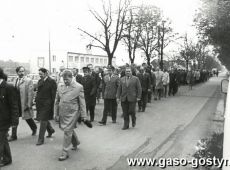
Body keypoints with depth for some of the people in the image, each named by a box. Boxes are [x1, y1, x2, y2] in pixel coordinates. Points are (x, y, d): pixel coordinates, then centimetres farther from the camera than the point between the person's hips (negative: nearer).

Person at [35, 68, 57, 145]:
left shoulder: (52, 82, -11)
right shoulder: (40, 81, 10)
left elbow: (53, 95, -11)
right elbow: (38, 92, 14)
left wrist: (52, 106, -13)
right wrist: (36, 101, 7)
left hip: (46, 104, -7)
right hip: (39, 103, 7)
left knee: (43, 121, -3)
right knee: (42, 119, 17)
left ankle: (41, 139, 6)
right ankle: (50, 130, 42)